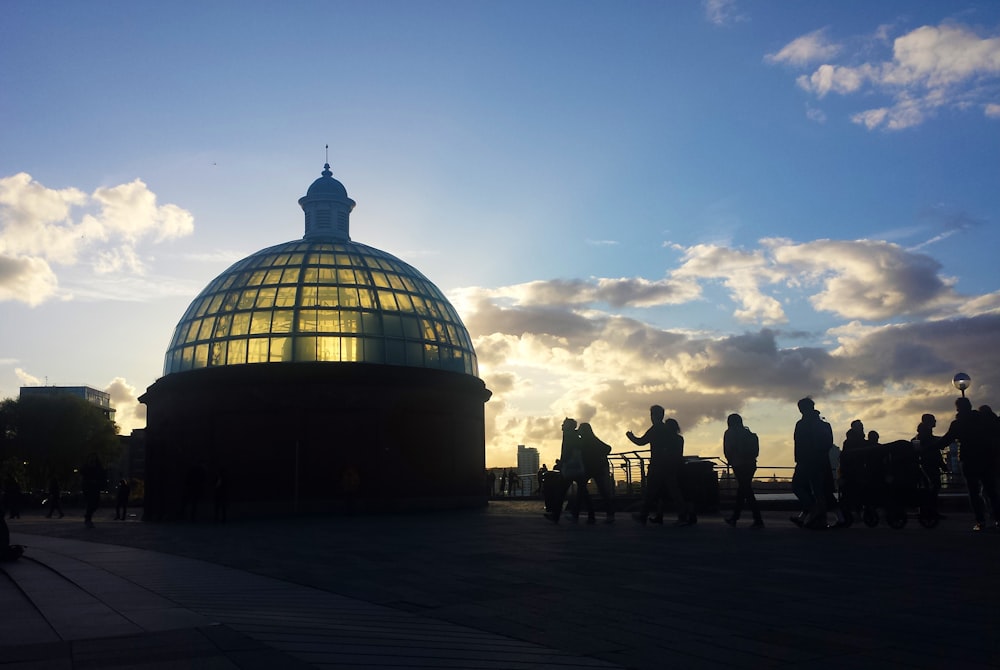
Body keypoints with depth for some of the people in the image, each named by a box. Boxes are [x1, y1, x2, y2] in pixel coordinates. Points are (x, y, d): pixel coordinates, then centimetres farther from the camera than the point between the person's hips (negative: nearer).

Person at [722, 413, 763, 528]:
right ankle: (734, 517, 26)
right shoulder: (747, 433, 14)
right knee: (742, 490, 16)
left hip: (740, 466, -6)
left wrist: (732, 462, 11)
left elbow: (727, 451, -7)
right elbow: (755, 450, 11)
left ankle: (758, 520, -9)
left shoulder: (729, 433, -1)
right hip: (751, 464, 6)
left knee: (747, 492, -5)